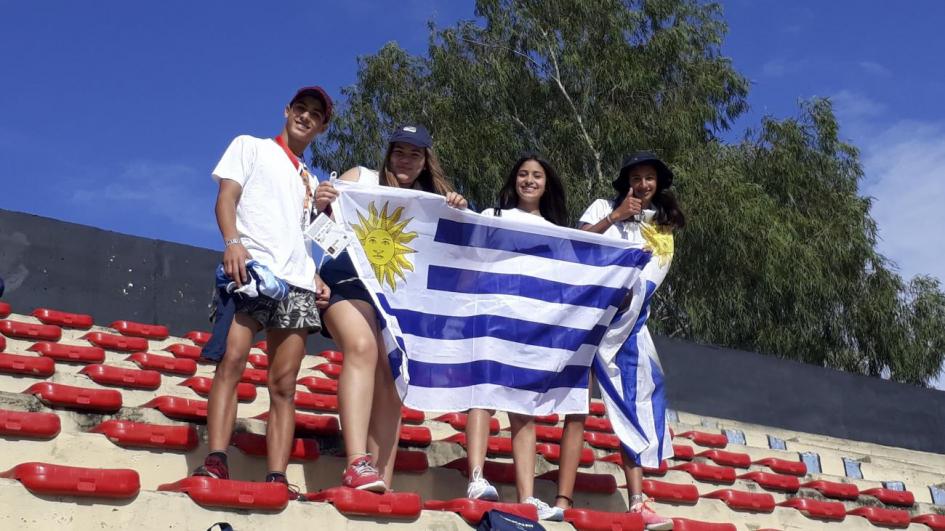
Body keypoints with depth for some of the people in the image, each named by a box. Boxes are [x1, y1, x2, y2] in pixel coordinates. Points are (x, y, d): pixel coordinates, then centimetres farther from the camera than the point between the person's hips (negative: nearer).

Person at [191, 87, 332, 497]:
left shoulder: (310, 180, 30)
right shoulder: (251, 147, 17)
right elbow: (226, 197, 2)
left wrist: (315, 277, 8)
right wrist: (233, 241, -17)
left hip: (297, 281, 5)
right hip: (250, 266, -5)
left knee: (284, 384, -4)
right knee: (232, 360, -22)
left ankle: (276, 479, -9)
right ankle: (216, 461, -27)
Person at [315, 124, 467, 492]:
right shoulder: (360, 178, 16)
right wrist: (322, 205, -14)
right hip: (350, 278, -4)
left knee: (389, 374, -7)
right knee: (363, 348, -29)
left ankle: (382, 480, -11)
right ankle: (358, 464, -40)